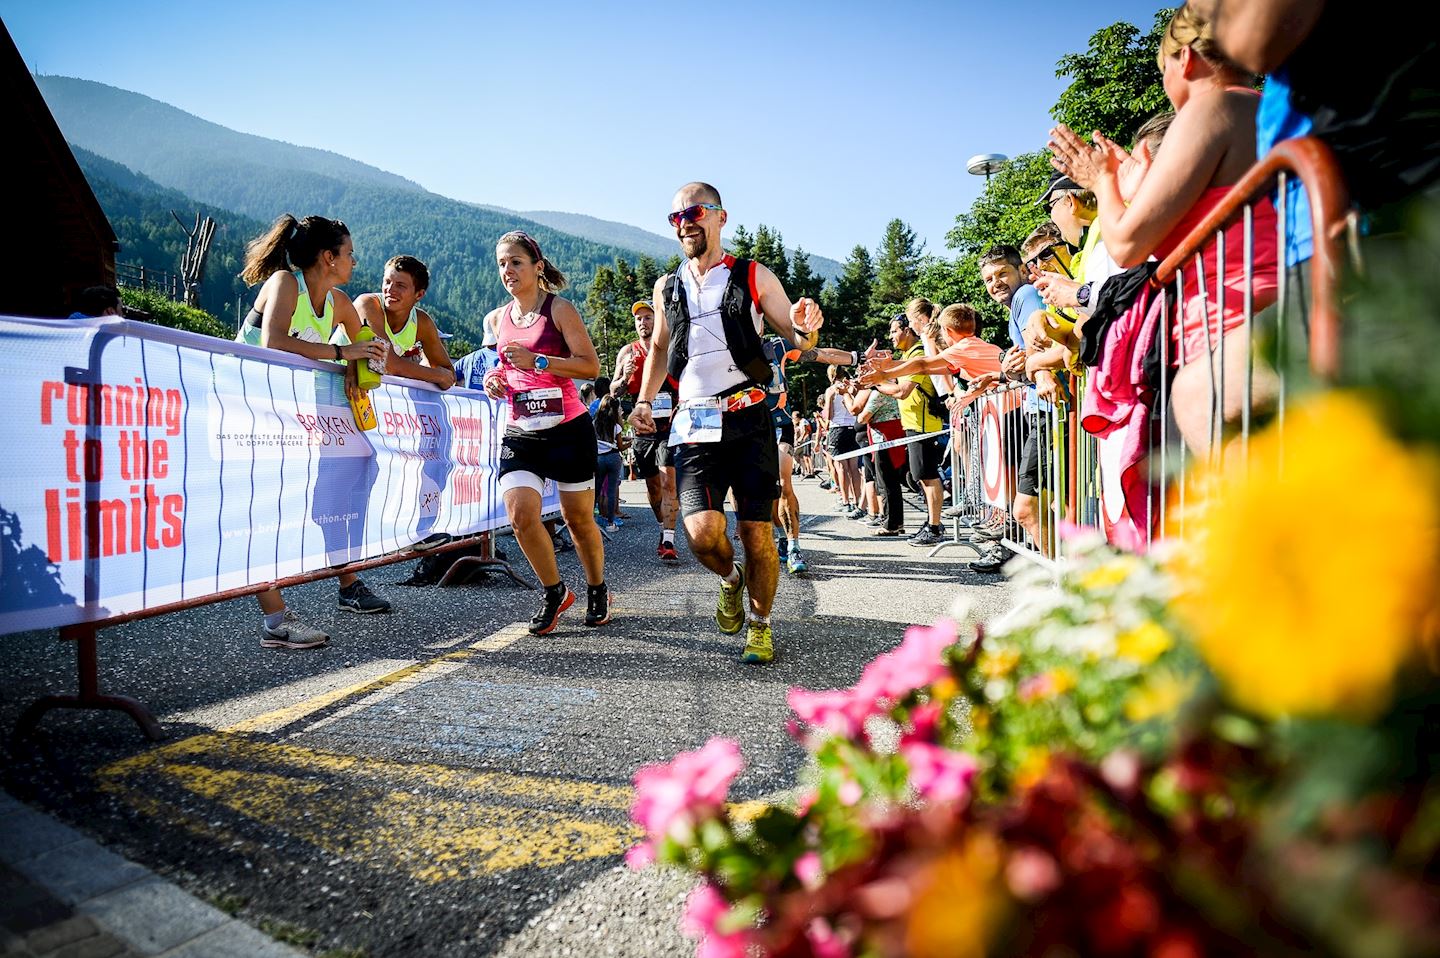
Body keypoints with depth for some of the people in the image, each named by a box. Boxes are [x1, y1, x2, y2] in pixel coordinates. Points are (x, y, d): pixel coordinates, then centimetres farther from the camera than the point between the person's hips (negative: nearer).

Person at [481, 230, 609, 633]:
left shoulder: (559, 309, -6)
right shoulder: (496, 319, 11)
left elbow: (590, 365, -12)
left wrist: (537, 361, -22)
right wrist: (497, 379, 4)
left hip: (568, 429, -4)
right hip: (520, 433, 4)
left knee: (578, 519, 6)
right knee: (520, 515, -13)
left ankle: (597, 590, 31)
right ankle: (555, 592, 10)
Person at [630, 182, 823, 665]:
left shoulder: (754, 277, 4)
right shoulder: (667, 288, 13)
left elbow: (796, 338, 9)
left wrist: (804, 329, -15)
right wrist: (644, 401, 12)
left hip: (749, 419, -1)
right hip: (693, 425, 2)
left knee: (756, 531, -1)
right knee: (702, 531, -15)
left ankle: (760, 625, 22)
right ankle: (730, 578, 20)